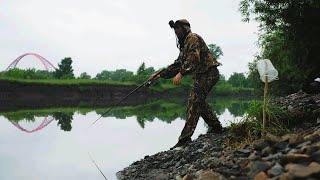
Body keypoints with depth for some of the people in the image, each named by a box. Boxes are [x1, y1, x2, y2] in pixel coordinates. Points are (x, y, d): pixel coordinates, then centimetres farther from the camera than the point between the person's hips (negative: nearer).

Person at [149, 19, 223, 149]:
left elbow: (193, 58, -25)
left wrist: (181, 73, -33)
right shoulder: (184, 44, 22)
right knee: (199, 101, 19)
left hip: (208, 73, -10)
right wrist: (160, 75, 14)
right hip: (202, 75, 10)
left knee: (194, 102, -16)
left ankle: (186, 137, -19)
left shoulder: (193, 38, -8)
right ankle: (216, 127, 31)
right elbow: (178, 64, 21)